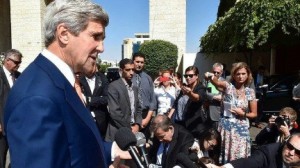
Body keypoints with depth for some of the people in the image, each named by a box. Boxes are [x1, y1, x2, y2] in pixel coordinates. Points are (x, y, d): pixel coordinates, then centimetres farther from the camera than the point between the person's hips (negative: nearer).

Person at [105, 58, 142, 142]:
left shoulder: (135, 88, 12)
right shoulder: (113, 86, -10)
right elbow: (114, 112, -16)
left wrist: (137, 125, -2)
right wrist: (128, 128, -11)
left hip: (133, 130, 6)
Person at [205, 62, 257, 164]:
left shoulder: (250, 92, 1)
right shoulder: (228, 86, -4)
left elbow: (254, 114, 7)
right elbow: (216, 83, -28)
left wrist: (243, 114, -10)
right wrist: (211, 77, -48)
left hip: (241, 129, 1)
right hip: (225, 127, -1)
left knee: (239, 158, 4)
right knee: (224, 156, 6)